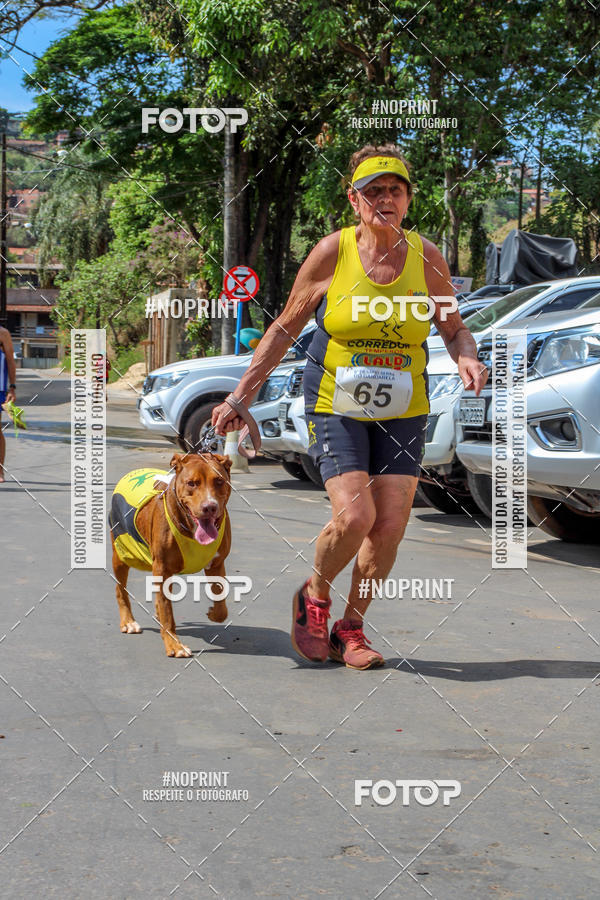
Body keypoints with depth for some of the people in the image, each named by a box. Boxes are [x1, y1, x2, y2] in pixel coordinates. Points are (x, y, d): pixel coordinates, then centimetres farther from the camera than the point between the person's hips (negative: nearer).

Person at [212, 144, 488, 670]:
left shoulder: (427, 257, 0)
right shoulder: (332, 253, -6)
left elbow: (455, 330, 10)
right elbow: (285, 329, 1)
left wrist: (468, 359, -15)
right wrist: (240, 397, 0)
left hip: (402, 413, 3)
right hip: (335, 406, -3)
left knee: (390, 527, -4)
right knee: (354, 516, -18)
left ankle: (351, 628, 16)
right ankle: (314, 596, 13)